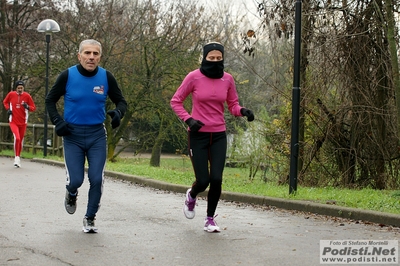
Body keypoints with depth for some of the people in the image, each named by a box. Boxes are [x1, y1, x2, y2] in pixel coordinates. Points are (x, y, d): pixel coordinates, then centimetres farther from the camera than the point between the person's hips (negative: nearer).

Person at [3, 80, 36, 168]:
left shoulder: (27, 96, -4)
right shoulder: (11, 94, -3)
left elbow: (33, 108, 1)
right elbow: (5, 102, 17)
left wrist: (27, 107, -19)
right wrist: (8, 109, -1)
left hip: (23, 122, 2)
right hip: (13, 121, -2)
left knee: (21, 140, 11)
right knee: (17, 138, -22)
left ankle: (18, 157, 29)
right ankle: (17, 157, -10)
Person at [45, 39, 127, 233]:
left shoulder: (106, 77, -5)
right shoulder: (67, 76, -8)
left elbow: (120, 101, 7)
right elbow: (50, 100, 4)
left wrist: (118, 113, -16)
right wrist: (57, 121, -10)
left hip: (97, 135, 1)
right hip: (72, 135, -1)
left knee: (96, 179, -4)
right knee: (76, 180, -6)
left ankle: (90, 218, 15)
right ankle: (71, 195, 32)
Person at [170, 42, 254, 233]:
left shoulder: (227, 79, 1)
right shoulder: (194, 77, -8)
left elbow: (232, 105, 10)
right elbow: (175, 101, 0)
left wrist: (242, 111, -12)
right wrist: (188, 119, -15)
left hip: (219, 136, 2)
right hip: (198, 135, -2)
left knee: (216, 179, -9)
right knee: (203, 181, -5)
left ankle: (210, 218, 13)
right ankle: (191, 195, 34)